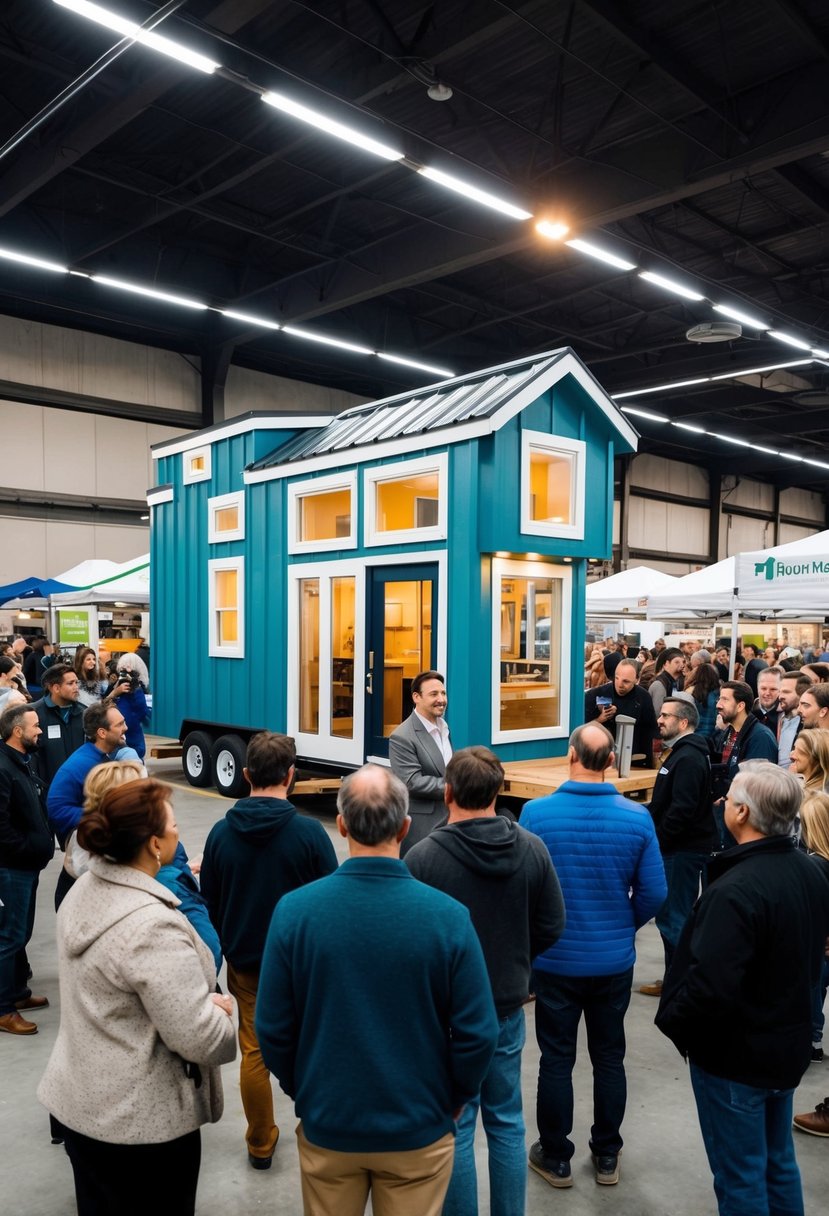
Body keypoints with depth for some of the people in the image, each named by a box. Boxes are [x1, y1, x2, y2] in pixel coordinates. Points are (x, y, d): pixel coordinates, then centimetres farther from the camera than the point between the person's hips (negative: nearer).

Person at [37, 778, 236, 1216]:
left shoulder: (83, 891, -2)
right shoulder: (153, 926, -30)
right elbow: (198, 1039, -29)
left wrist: (201, 1000, 2)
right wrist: (219, 1013, -6)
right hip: (143, 1119, -8)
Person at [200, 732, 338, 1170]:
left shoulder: (222, 832, -10)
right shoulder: (309, 832, -20)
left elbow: (209, 904, 1)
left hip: (244, 961, 2)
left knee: (253, 1051, 17)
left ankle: (260, 1144, 30)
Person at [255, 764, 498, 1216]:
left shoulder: (294, 909, -17)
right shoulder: (447, 915, -20)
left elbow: (273, 1027, -9)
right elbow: (477, 1034, -14)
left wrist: (302, 1091, 9)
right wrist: (454, 1099, 5)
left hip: (327, 1126, 1)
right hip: (418, 1129, -1)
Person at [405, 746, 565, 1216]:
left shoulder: (424, 856, -21)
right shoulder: (532, 849, -9)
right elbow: (552, 926, 0)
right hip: (508, 1005, 4)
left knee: (455, 1127, 12)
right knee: (507, 1122, 20)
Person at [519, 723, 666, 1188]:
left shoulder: (537, 813, -17)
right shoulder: (637, 818, -13)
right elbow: (654, 893, -7)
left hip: (555, 958, -2)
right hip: (615, 959, 2)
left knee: (557, 1059, 14)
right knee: (609, 1057, 19)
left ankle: (556, 1158, 29)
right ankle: (607, 1156, 34)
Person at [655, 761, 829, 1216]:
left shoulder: (735, 891, -31)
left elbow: (711, 987, -32)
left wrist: (673, 1022, -14)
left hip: (735, 1053, -8)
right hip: (788, 1042, 8)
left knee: (740, 1178, 10)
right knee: (779, 1163, 24)